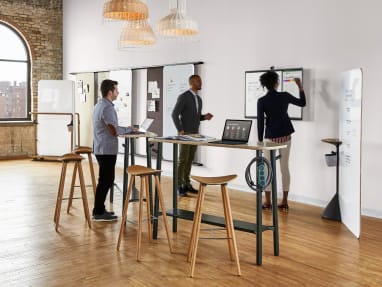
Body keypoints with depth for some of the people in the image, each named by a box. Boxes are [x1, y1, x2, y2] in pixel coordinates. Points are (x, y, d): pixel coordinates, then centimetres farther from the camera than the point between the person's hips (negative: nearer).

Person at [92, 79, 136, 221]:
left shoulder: (99, 105, 15)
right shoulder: (107, 107, -17)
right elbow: (114, 131, -21)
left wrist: (124, 129, 14)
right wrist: (129, 129, -6)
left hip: (101, 149, 10)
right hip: (107, 149, -10)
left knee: (105, 180, 16)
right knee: (106, 180, -3)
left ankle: (99, 209, 23)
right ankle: (99, 213, 3)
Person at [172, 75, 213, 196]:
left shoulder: (199, 99, 14)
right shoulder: (183, 97, -12)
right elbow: (174, 114, -15)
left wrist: (205, 117, 0)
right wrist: (180, 130, -18)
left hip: (195, 134, 8)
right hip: (185, 134, -8)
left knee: (190, 160, 10)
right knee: (183, 160, -7)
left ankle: (186, 184, 17)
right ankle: (179, 186, 0)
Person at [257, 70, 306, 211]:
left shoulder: (261, 101, -10)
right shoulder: (284, 96, -4)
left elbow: (260, 122, -8)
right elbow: (302, 103, 11)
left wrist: (260, 140, 0)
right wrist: (300, 87, 21)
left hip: (271, 138, -2)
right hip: (286, 137, 2)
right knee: (284, 168, 8)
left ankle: (268, 202, 9)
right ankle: (284, 202, 11)